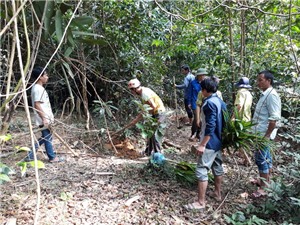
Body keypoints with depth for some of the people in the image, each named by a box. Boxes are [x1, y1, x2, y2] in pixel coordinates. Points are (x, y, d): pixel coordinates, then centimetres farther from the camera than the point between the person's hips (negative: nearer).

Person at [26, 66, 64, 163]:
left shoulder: (39, 88, 14)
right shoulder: (38, 89, -17)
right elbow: (37, 105, -23)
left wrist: (50, 116, 23)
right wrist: (44, 118, -24)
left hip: (46, 118, 10)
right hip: (44, 119, -10)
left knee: (44, 137, 16)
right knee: (48, 137, 2)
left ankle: (31, 155, 20)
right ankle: (52, 157, 15)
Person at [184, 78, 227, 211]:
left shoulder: (209, 103, -20)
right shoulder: (220, 102, 9)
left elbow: (210, 126, -26)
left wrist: (202, 144, -24)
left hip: (210, 142, -10)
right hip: (218, 141, 10)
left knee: (201, 171, -5)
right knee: (217, 167, 19)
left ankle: (201, 202, 0)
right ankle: (217, 193, 34)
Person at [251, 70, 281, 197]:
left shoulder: (272, 95, -19)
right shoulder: (265, 94, 11)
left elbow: (274, 118, -23)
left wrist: (267, 135, -22)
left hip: (264, 133, -10)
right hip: (260, 132, 10)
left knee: (261, 159, -4)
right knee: (266, 157, 19)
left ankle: (263, 188, 5)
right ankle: (266, 180, 32)